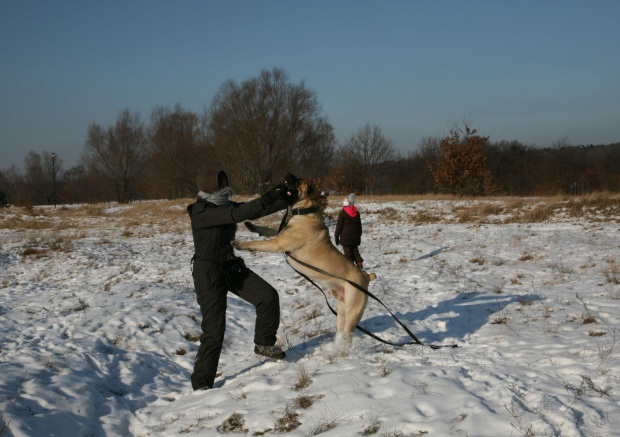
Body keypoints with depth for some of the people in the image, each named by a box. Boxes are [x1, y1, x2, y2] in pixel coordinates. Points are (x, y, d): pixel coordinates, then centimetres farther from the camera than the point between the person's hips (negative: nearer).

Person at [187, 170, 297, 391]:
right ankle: (201, 383, 6)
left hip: (232, 267, 8)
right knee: (214, 329, -8)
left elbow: (254, 212, 4)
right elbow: (239, 214, -33)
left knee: (268, 295, -3)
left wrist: (284, 202, -5)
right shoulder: (201, 213, -23)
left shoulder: (224, 206, 2)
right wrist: (269, 197, -32)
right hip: (209, 273, -8)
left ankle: (264, 343, 19)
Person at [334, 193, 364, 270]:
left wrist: (336, 236, 0)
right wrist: (359, 237, 21)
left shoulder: (342, 213, -13)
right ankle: (360, 264, 10)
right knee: (355, 251, 18)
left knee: (348, 253, 0)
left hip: (345, 237, -5)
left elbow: (339, 226, -9)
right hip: (354, 237, 5)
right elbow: (359, 226, 12)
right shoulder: (357, 213, 4)